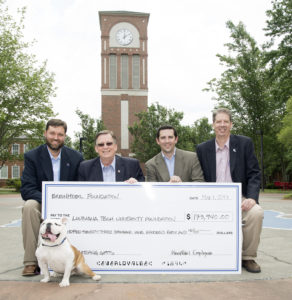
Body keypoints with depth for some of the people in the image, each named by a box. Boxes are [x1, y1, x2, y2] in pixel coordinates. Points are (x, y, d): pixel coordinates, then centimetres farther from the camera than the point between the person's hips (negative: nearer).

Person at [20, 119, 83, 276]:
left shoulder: (76, 157, 2)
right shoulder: (32, 156, -2)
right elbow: (26, 189, -10)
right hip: (42, 204, -1)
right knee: (29, 206, -32)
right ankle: (31, 262, -26)